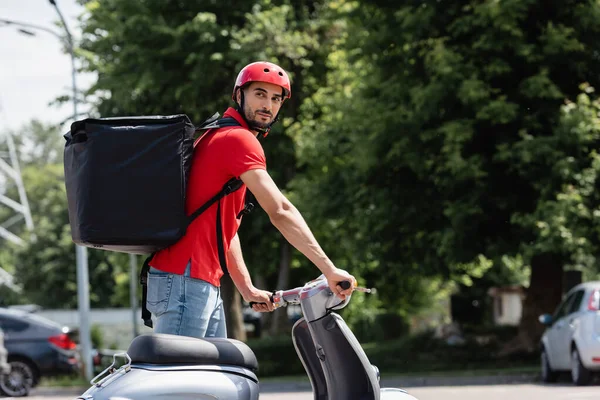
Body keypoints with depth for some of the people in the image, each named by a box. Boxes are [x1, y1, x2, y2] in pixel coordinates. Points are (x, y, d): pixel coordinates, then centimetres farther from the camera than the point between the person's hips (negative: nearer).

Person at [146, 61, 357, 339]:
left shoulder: (217, 136, 23)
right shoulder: (239, 139, -9)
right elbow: (280, 212, -18)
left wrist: (247, 289, 20)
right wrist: (329, 269, -18)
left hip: (205, 284, 11)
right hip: (185, 281, -11)